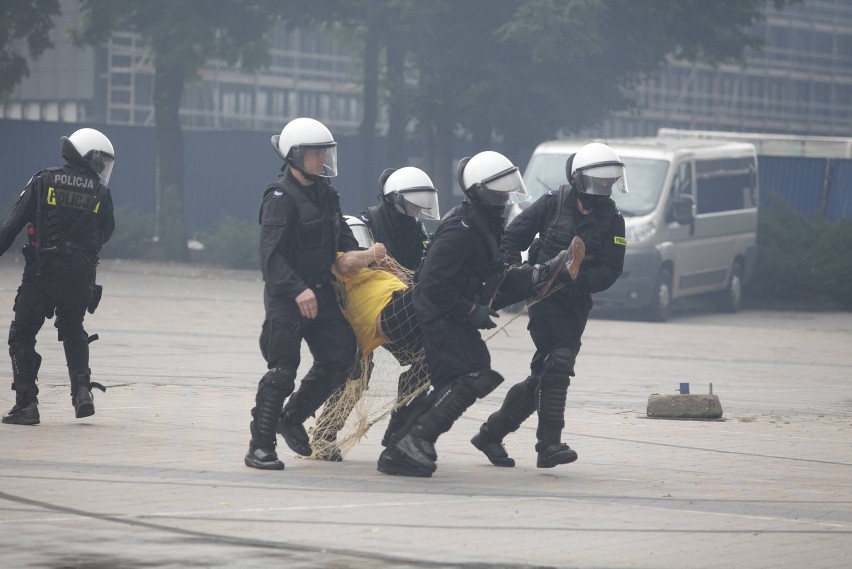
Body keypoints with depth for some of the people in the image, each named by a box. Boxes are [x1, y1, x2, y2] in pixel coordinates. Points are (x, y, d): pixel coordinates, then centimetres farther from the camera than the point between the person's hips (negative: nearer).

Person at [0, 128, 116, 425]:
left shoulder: (43, 181, -1)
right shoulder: (100, 192, 2)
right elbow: (106, 233, 12)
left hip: (41, 273, -2)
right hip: (80, 275, 2)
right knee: (73, 333, 23)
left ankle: (26, 403, -2)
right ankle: (82, 388, 4)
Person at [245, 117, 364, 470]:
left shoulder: (325, 194, 11)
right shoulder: (281, 198, -15)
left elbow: (342, 239, 24)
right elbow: (272, 255, -23)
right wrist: (298, 290, -32)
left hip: (321, 292, 8)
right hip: (286, 297, -8)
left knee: (339, 358, 5)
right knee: (282, 371, -10)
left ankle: (293, 418, 23)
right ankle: (260, 445, -4)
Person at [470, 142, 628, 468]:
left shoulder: (612, 221, 4)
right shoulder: (553, 204, -2)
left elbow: (609, 271, -4)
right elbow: (511, 238, 2)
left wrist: (575, 280, -21)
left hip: (576, 304, 5)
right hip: (544, 296, -5)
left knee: (544, 377, 6)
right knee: (558, 361, -21)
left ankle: (490, 434, 21)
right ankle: (549, 445, -22)